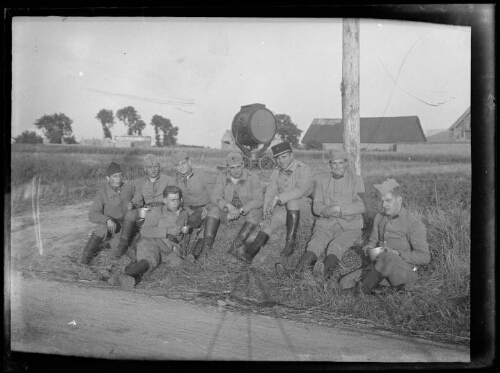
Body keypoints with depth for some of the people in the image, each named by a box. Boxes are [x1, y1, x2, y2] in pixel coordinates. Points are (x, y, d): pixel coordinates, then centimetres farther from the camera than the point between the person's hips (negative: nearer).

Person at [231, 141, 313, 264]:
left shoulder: (304, 169, -10)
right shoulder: (276, 173, 9)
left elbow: (300, 190, -27)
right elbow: (269, 193, 2)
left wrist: (278, 198, -35)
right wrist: (267, 214, -14)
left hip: (303, 206, -4)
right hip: (284, 209, 4)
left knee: (292, 201, -36)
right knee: (273, 219, -26)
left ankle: (291, 242, -31)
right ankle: (250, 252, -41)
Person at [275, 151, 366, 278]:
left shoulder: (356, 180, 5)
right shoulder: (321, 179, 14)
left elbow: (360, 206, -5)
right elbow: (316, 206, 9)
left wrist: (338, 208, -18)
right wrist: (328, 211, -14)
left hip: (350, 226, -2)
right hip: (326, 224, 2)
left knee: (335, 247, -31)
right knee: (314, 245, -25)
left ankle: (324, 269, -60)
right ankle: (296, 273, -49)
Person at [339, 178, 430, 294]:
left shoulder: (414, 224, -11)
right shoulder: (379, 217, 8)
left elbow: (424, 257, -15)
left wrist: (397, 253, -24)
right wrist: (370, 247, -2)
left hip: (405, 271, -5)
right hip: (383, 268, 5)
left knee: (386, 258, -40)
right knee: (346, 283, -13)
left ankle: (363, 290, -21)